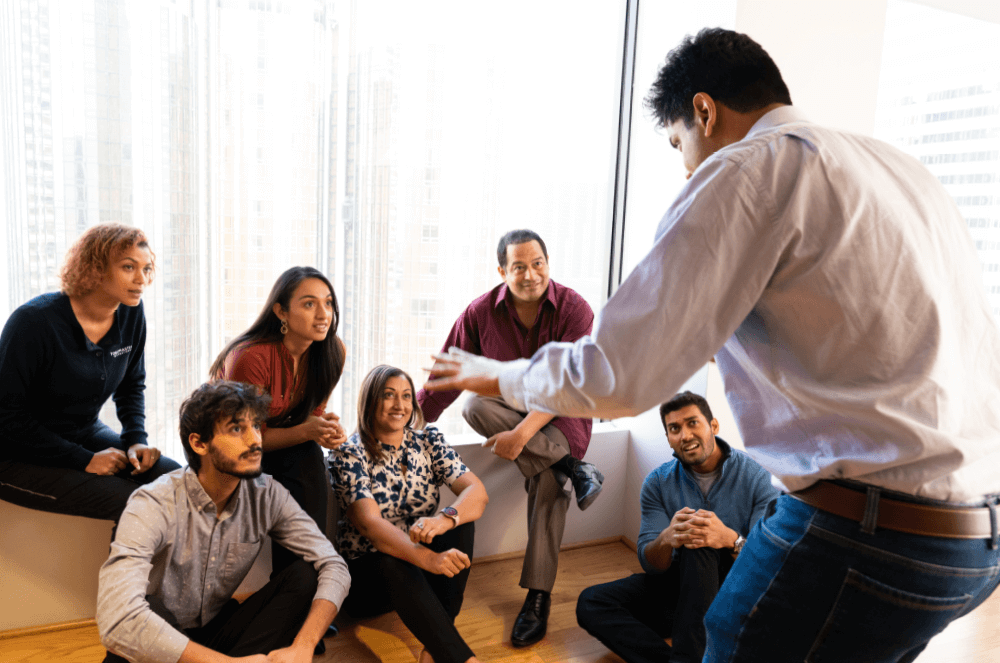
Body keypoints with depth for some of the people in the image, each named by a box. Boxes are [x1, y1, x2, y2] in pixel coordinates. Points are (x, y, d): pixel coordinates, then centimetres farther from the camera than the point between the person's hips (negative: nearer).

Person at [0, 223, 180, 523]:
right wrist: (83, 460, -21)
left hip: (86, 433, 6)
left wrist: (137, 439, -5)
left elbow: (132, 385, 12)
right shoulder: (34, 321, -21)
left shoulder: (131, 313, -4)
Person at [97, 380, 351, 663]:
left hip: (219, 631, 4)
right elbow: (117, 621, -39)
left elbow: (333, 566, -13)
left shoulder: (267, 495, -12)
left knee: (305, 574, -17)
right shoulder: (154, 505, -25)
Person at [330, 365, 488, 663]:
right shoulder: (350, 454, -11)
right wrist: (428, 558, -45)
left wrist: (444, 519, -38)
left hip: (428, 562, 4)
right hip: (369, 570, -3)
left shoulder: (428, 441, 0)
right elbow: (371, 524, -27)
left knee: (461, 519, -25)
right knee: (392, 565, -37)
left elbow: (477, 491, -13)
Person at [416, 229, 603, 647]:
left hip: (560, 417, -2)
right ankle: (572, 468, -20)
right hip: (509, 409, 3)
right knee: (475, 407, -28)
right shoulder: (481, 313, -8)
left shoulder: (574, 310, -16)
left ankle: (537, 597, -7)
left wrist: (521, 435, -32)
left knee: (547, 487, -23)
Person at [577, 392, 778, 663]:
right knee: (591, 602, -16)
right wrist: (666, 540, -33)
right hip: (681, 584, 4)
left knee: (697, 542, -35)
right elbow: (649, 564, -7)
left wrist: (731, 539, -41)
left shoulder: (757, 477, -11)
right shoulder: (658, 482, -2)